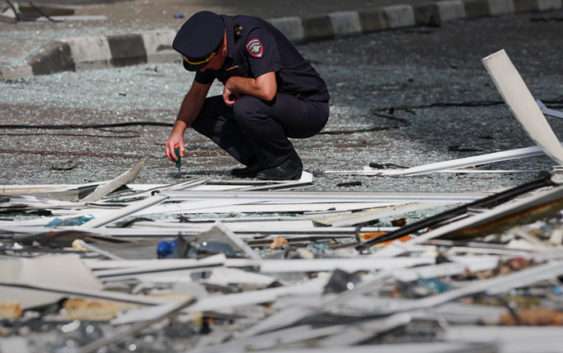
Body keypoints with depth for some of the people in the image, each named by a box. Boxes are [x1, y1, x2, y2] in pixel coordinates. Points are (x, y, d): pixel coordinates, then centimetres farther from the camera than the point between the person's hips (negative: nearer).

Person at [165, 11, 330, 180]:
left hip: (310, 106, -8)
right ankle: (262, 162, 4)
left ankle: (287, 164, -10)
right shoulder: (211, 48, -4)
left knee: (247, 108, -35)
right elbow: (197, 93, 6)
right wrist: (177, 131, -9)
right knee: (200, 113, -2)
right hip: (275, 108, 8)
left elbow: (266, 90, -41)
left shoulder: (253, 35, -29)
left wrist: (232, 83, -22)